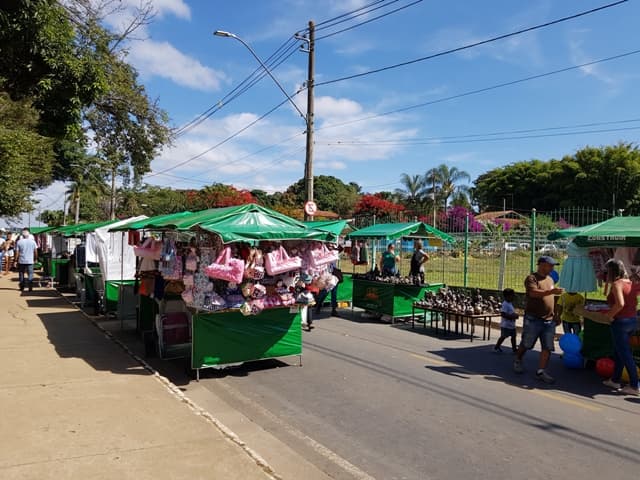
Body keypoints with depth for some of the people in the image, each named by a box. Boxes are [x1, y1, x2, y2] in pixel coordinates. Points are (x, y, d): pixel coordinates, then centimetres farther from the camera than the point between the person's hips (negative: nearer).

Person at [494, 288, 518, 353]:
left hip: (511, 324, 9)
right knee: (503, 336, -1)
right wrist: (512, 316, -25)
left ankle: (514, 348, 21)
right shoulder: (505, 304, -20)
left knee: (513, 336, 11)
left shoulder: (510, 303, 12)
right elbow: (502, 314, -27)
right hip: (506, 325, -9)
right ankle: (496, 347, 12)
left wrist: (515, 315, 5)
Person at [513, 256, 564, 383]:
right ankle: (517, 361, 30)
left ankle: (541, 372, 4)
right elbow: (533, 293, -26)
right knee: (526, 344, 6)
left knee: (547, 347, -1)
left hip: (549, 320, 6)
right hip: (533, 319, -6)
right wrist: (551, 291, -37)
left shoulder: (550, 279, 17)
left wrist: (555, 315, 23)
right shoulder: (531, 278, -8)